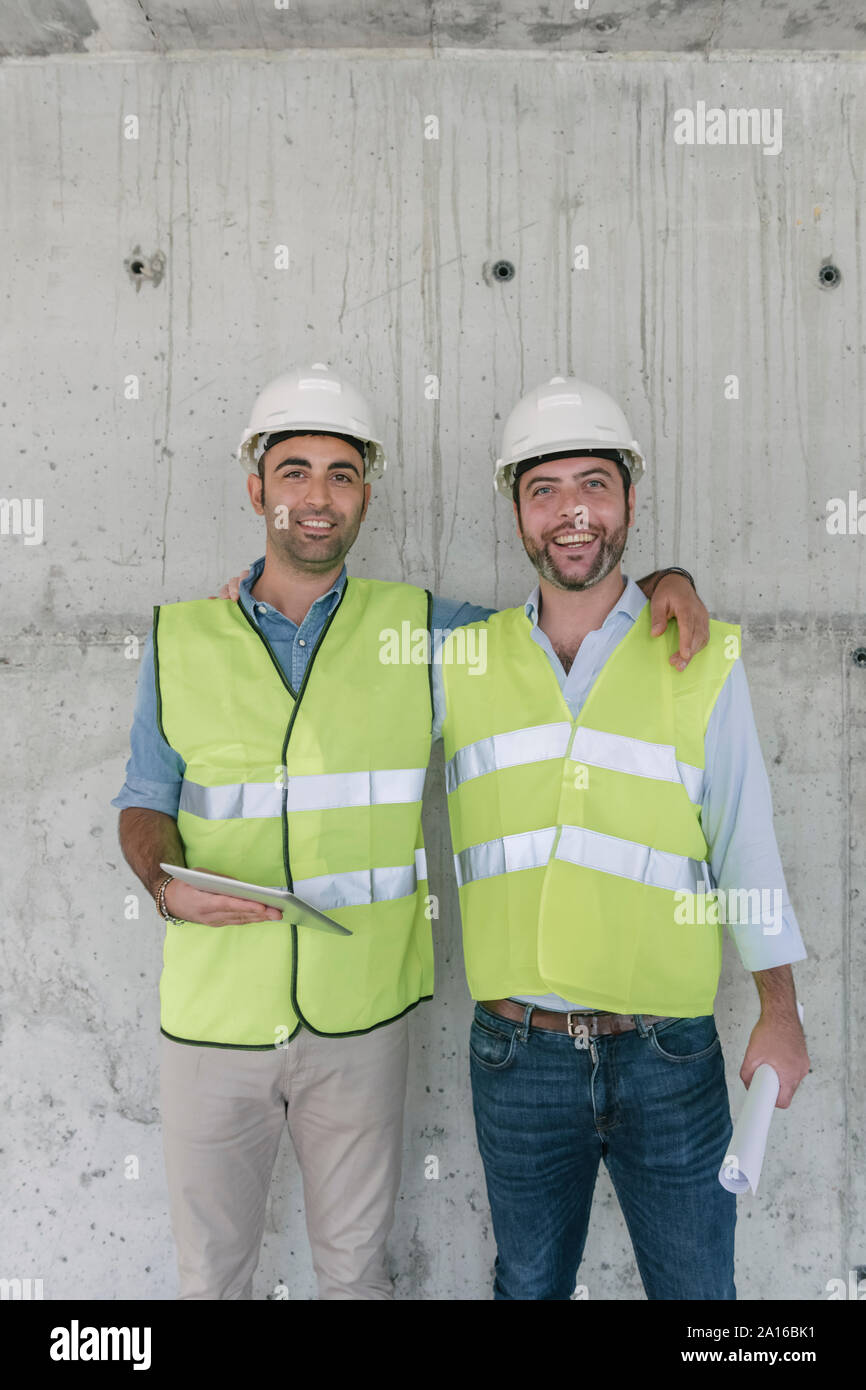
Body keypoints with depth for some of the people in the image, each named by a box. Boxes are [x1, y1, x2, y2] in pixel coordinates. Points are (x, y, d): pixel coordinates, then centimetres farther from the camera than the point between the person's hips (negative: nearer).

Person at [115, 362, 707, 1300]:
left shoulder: (422, 632, -2)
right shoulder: (181, 640, 0)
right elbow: (145, 802, 6)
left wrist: (663, 581, -11)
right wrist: (166, 880, -14)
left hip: (361, 1013, 0)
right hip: (212, 1012, 1)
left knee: (354, 1257, 21)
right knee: (209, 1266, 20)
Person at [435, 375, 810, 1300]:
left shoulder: (704, 659, -2)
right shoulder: (461, 662, 0)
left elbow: (745, 839, 3)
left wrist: (779, 1011, 4)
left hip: (668, 1054, -1)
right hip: (518, 1054, 1)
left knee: (696, 1283, 16)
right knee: (529, 1283, 20)